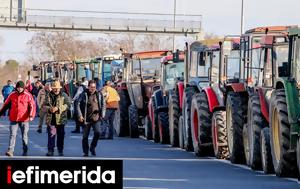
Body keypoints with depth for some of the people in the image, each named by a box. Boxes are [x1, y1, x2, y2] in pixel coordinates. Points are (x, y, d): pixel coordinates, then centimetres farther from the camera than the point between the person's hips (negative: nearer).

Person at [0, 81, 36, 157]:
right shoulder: (12, 95, 4)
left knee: (24, 136, 9)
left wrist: (31, 115, -19)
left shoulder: (28, 95, -4)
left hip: (24, 119, -1)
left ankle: (25, 151, 20)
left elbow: (32, 106, -5)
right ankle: (10, 150, -11)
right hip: (13, 119, 1)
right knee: (12, 135, -7)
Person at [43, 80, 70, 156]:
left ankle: (60, 151, 15)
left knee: (60, 136, 5)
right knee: (51, 135, 2)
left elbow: (68, 105, -9)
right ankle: (50, 150, 7)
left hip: (60, 119, -1)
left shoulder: (64, 96, 1)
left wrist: (58, 108, -19)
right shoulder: (48, 96, 8)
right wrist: (49, 109, -15)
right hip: (50, 119, 2)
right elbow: (44, 105, 6)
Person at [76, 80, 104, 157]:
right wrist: (80, 115, -10)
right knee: (85, 136, 4)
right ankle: (85, 152, 18)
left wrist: (101, 115, 8)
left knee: (97, 132, -17)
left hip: (96, 118, 1)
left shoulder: (99, 94, 5)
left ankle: (92, 147, 5)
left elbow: (102, 105, 16)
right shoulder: (84, 94, -4)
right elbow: (78, 105, -3)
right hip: (86, 118, -1)